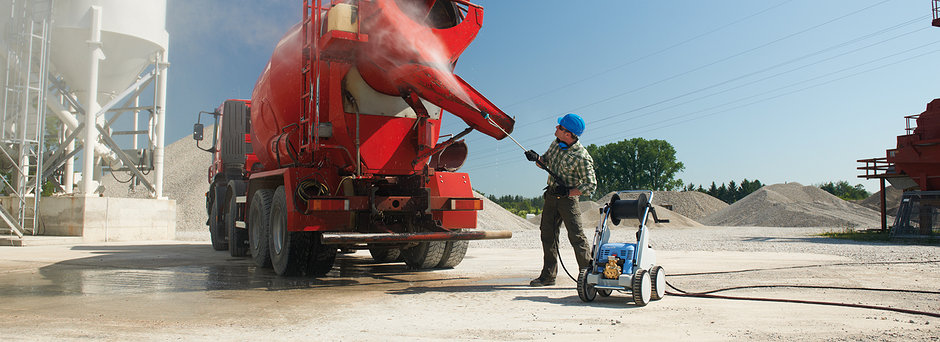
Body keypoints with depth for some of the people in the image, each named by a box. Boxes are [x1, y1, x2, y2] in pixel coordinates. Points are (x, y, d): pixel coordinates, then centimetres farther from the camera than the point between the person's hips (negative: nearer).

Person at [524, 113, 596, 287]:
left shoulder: (582, 157, -20)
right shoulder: (556, 144, 2)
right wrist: (537, 158, -6)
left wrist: (568, 192, -23)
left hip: (568, 199, -7)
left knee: (576, 236, -8)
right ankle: (548, 275, 17)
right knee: (548, 234, 9)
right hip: (551, 195, 7)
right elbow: (544, 162, 16)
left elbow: (591, 185, -16)